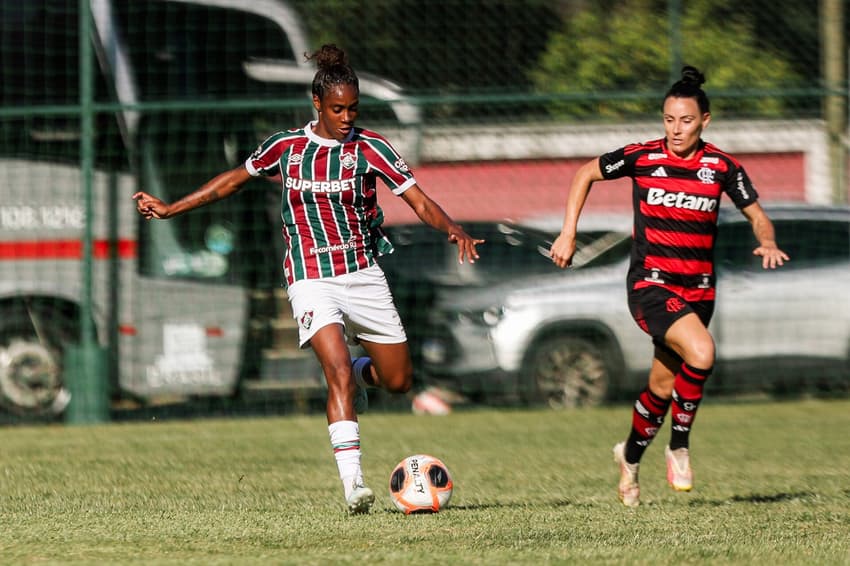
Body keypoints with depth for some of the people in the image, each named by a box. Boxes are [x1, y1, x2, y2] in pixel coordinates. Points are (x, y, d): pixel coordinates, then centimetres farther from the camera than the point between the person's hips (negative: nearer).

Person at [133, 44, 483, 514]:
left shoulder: (368, 148, -6)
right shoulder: (286, 146, -1)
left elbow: (419, 200, -12)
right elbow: (235, 178, 15)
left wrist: (454, 229, -32)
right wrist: (171, 209, 17)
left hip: (363, 274, 2)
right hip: (311, 278, -2)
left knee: (399, 381, 4)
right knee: (338, 372, -23)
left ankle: (359, 371, 41)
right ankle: (353, 484, -28)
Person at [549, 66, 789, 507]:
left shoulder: (722, 167, 0)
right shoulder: (642, 157, -5)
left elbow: (757, 215, 9)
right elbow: (585, 174, 10)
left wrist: (768, 243, -13)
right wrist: (568, 234, 4)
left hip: (697, 290, 3)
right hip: (650, 285, -3)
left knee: (663, 387, 10)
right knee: (701, 352, -28)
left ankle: (630, 458, 38)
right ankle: (679, 446, -10)